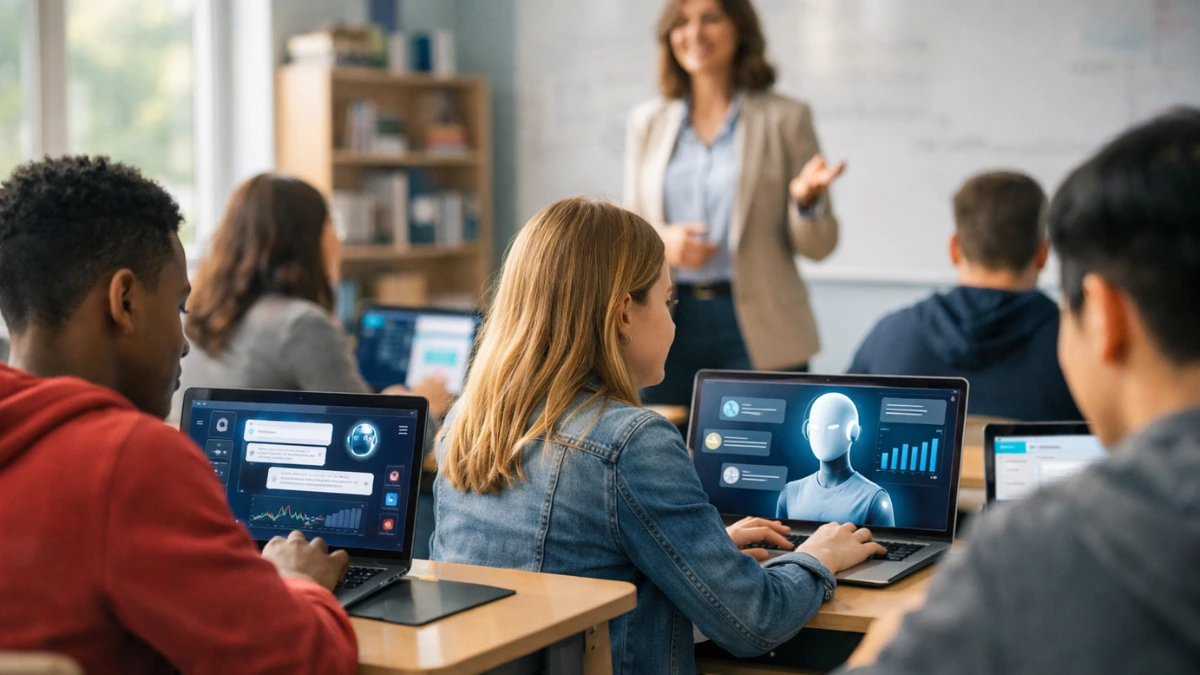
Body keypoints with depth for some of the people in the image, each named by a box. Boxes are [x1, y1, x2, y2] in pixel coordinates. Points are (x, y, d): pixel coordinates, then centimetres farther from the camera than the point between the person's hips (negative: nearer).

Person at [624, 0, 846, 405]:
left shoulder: (786, 119, 3)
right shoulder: (647, 122, 12)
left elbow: (818, 247, 3)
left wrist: (805, 200, -18)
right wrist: (660, 242, -8)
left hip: (758, 334, -2)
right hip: (668, 328, 3)